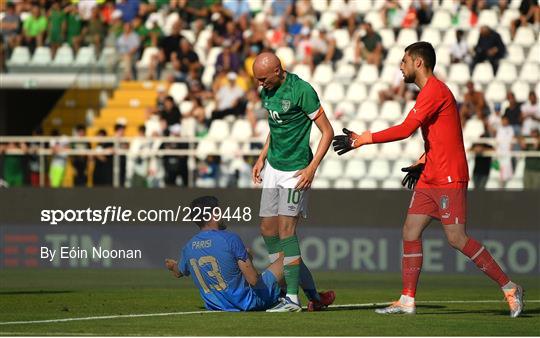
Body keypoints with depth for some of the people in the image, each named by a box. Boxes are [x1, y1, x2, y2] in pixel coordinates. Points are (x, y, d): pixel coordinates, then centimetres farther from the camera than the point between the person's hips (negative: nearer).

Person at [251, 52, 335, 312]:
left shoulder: (301, 90, -18)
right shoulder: (267, 91, 7)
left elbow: (327, 131, -13)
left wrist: (312, 168, -19)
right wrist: (262, 158, 15)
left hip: (295, 171, -8)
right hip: (273, 167, 8)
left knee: (286, 229, -14)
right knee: (267, 229, 4)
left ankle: (293, 298, -8)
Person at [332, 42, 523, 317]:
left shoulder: (434, 91, -14)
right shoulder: (429, 92, 18)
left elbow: (406, 129, -22)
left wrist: (362, 139, -18)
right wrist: (422, 163, 16)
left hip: (449, 178, -10)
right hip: (429, 179, 10)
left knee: (457, 238, -9)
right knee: (410, 232, 3)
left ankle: (509, 287, 0)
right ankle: (407, 300, 4)